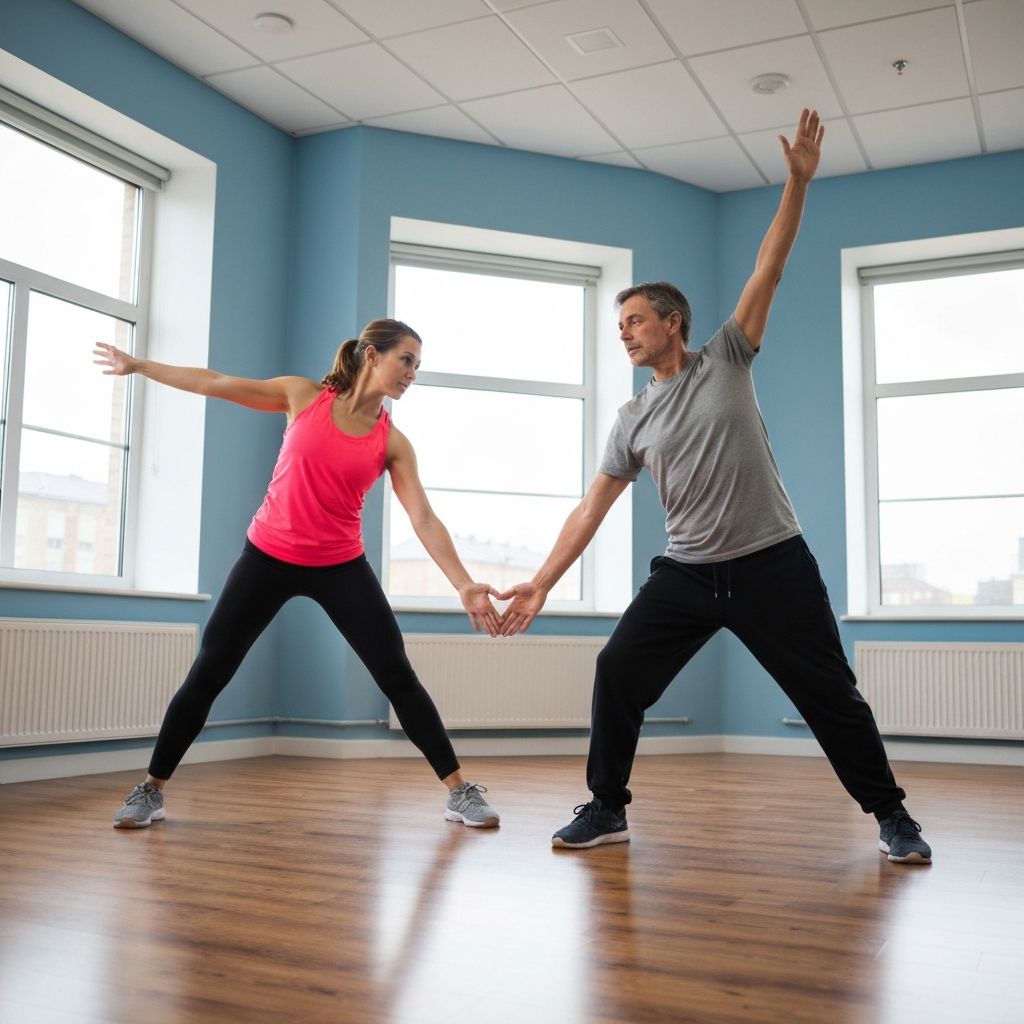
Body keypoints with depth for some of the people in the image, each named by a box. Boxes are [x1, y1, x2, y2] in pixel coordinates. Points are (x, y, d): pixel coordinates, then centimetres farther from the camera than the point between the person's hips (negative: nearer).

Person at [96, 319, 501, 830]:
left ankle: (460, 791, 7)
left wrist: (464, 585, -20)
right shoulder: (304, 395, -5)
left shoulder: (393, 443, -4)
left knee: (398, 677, -4)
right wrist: (139, 365, 9)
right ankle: (151, 789, 21)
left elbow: (425, 520, -10)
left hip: (341, 567, 1)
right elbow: (218, 384, 3)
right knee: (207, 674, 4)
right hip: (268, 557, 0)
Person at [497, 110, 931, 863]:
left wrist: (799, 181, -13)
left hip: (772, 563, -3)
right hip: (688, 574, 3)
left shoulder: (725, 361, 0)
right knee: (618, 673, -6)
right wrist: (543, 582, -1)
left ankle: (892, 816, 21)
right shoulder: (634, 420, 7)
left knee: (830, 693, 3)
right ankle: (606, 809, 9)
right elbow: (592, 507, 4)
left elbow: (768, 271, -6)